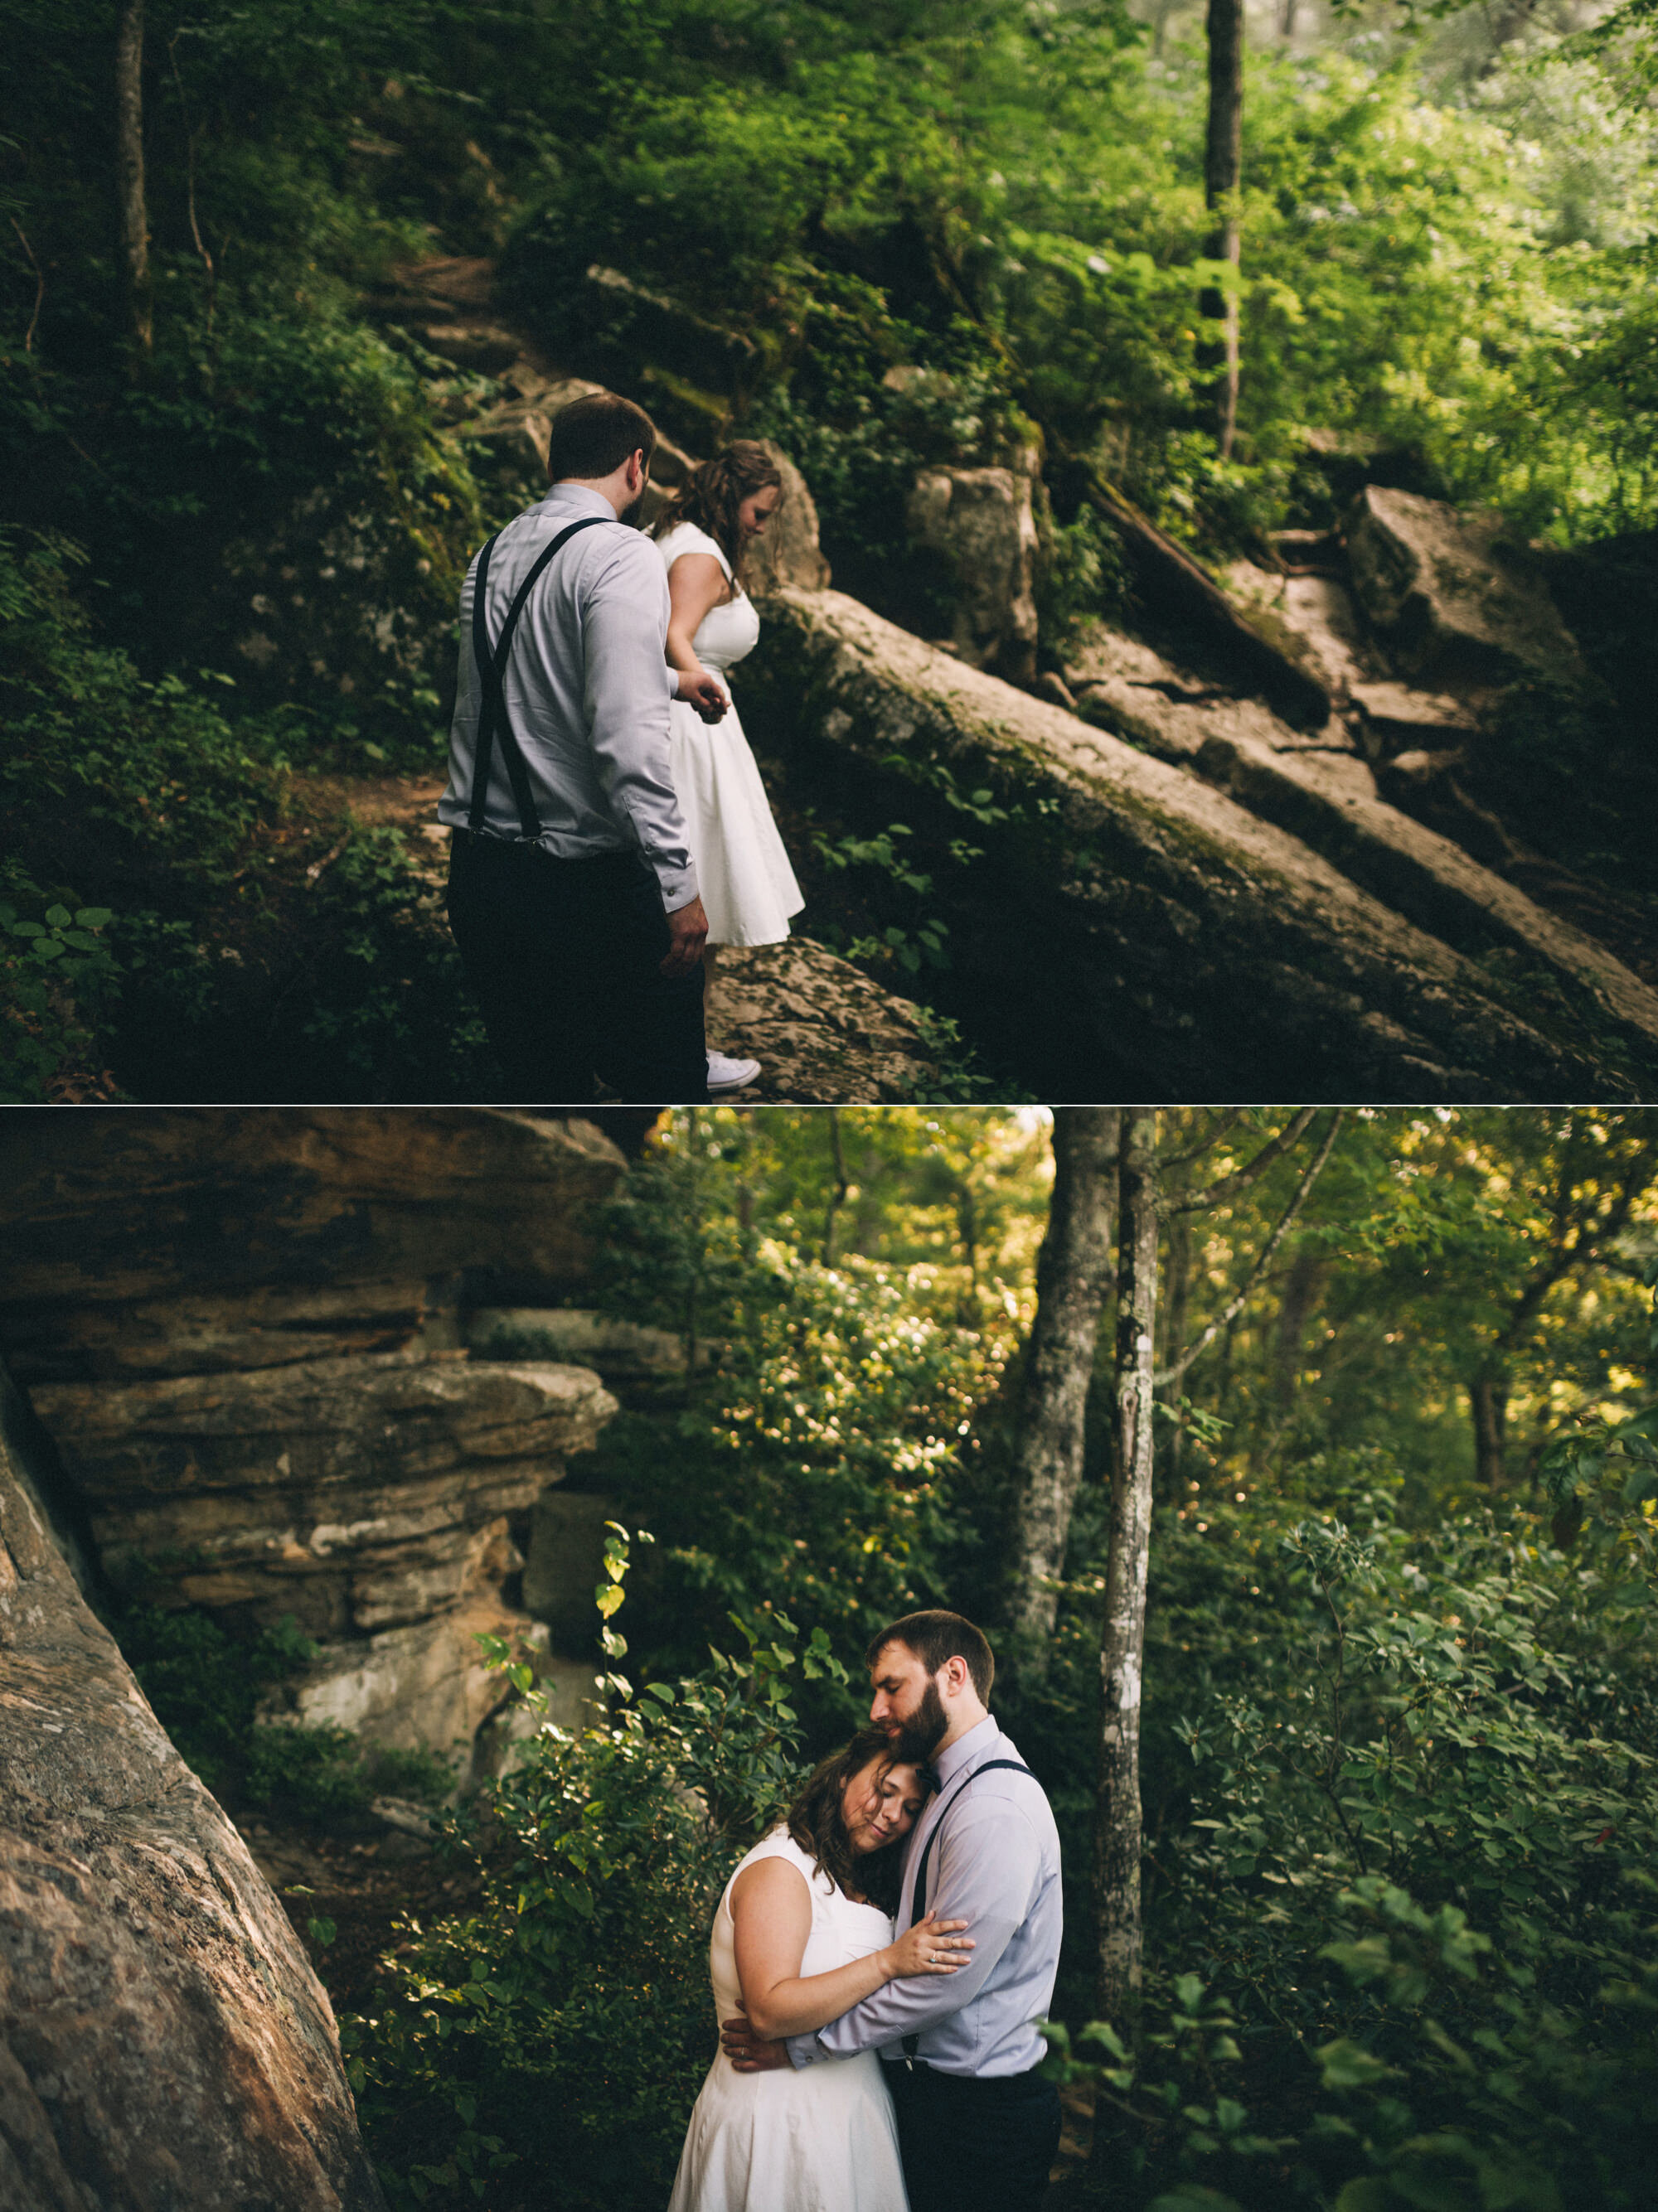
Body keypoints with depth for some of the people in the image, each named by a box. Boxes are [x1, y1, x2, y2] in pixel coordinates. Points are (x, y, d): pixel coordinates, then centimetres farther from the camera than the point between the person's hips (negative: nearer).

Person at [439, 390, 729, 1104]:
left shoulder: (492, 555, 11)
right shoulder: (620, 556, -13)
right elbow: (626, 739, -23)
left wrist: (671, 680, 44)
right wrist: (678, 883, -20)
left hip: (478, 874, 7)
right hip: (585, 878, -7)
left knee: (544, 1094, 16)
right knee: (665, 1089, 6)